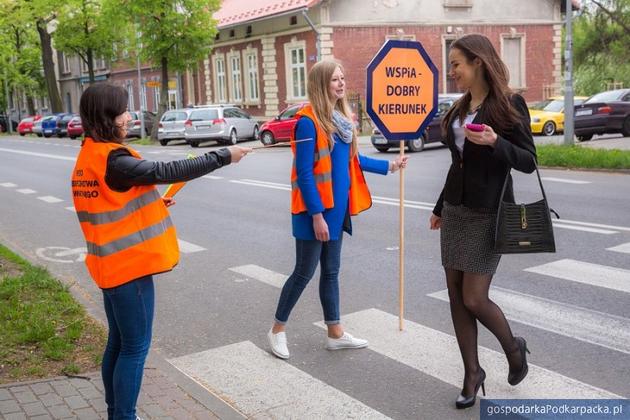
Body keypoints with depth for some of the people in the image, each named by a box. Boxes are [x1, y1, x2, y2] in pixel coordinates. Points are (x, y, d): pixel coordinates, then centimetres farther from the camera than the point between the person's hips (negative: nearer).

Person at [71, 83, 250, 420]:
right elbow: (165, 172, -23)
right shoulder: (112, 159, -20)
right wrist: (223, 157, -18)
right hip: (128, 264, -10)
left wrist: (153, 204, 9)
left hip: (111, 263, 10)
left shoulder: (89, 156, 10)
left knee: (118, 343, 18)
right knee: (135, 347, 1)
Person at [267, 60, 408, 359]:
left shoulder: (341, 118, 8)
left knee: (331, 271, 15)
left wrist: (388, 166, 19)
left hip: (336, 208, 8)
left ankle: (335, 333, 26)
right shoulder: (308, 121, -17)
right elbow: (303, 173, -19)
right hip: (315, 212, -8)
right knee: (304, 272, 3)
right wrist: (317, 214, -20)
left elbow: (352, 159, 18)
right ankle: (278, 329, 21)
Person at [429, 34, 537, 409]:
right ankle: (473, 372, 20)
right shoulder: (461, 108, 11)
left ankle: (514, 348, 24)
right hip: (456, 210, 7)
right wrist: (440, 207, 22)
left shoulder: (509, 104, -9)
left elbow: (529, 161, -10)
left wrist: (495, 143, -27)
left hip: (488, 213, -7)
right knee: (456, 295, 6)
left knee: (474, 298, -6)